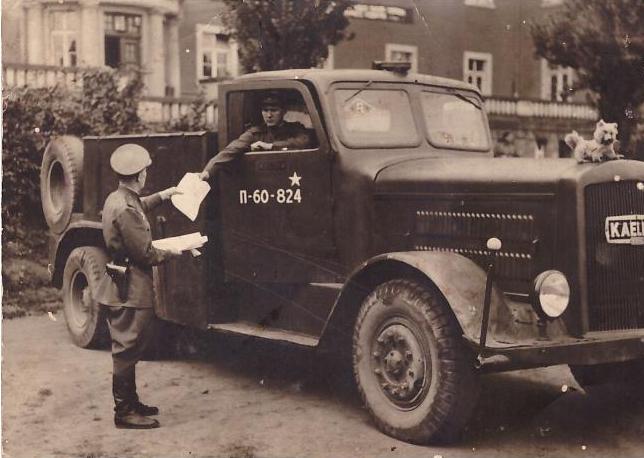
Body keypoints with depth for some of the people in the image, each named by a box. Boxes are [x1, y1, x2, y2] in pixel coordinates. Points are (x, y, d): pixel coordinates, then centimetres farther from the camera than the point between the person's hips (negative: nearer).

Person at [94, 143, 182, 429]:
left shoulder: (118, 198, 8)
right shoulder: (126, 209, -24)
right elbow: (145, 253, -21)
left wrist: (162, 196, 29)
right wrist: (171, 253, -6)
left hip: (122, 285, 11)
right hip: (130, 289, -11)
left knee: (127, 349, 18)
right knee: (127, 350, -2)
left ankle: (130, 403, 29)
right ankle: (125, 412, 6)